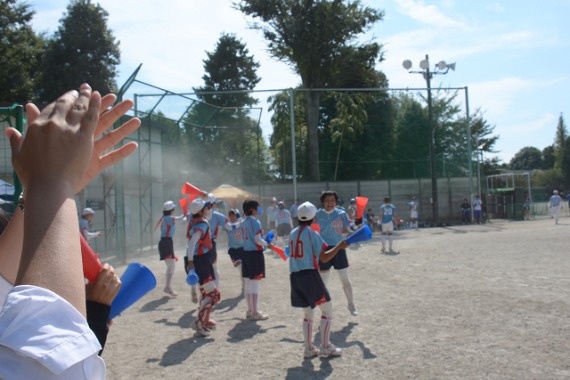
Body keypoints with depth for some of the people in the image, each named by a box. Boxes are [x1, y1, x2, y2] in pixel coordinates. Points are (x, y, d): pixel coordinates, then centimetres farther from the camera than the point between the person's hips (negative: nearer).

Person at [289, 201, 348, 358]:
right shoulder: (312, 234, -9)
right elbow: (324, 258, -10)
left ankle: (309, 348, 16)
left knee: (308, 313, 17)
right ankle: (325, 346, 7)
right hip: (310, 275, -7)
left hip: (295, 276, 7)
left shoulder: (292, 234, 10)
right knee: (327, 309, 7)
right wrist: (339, 246, -2)